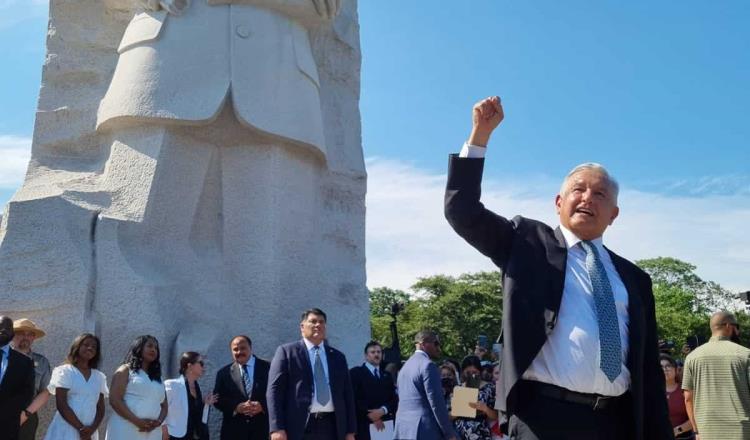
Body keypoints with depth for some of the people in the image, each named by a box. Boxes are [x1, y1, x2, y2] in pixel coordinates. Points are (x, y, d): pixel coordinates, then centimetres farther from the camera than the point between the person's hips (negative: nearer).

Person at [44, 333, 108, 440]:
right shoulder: (65, 371, 1)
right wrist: (80, 428, -11)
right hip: (65, 431, -4)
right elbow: (61, 405, -8)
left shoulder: (99, 377, 13)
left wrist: (92, 429, -7)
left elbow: (101, 408, 11)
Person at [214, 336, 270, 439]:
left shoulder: (267, 368, 5)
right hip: (234, 431, 1)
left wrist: (262, 405, -16)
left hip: (262, 428, 0)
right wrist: (236, 407, -13)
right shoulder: (224, 373, 8)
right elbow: (218, 400, 4)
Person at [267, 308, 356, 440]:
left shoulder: (338, 357, 17)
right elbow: (275, 390, -3)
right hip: (299, 426, -4)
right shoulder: (287, 351, 5)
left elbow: (347, 394, 16)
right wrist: (277, 428, -13)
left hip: (332, 426, 4)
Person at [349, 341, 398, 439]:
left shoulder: (387, 376, 20)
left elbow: (394, 399, 10)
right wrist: (370, 417, -12)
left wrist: (383, 410, -10)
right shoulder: (355, 372, 4)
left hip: (385, 425, 4)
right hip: (364, 425, -4)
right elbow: (353, 399, -6)